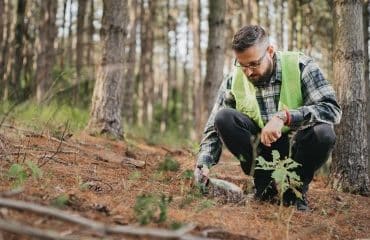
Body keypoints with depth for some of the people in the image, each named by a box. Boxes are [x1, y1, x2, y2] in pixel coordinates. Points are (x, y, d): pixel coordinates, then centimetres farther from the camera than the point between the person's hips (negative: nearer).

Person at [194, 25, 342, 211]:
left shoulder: (300, 67, -12)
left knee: (323, 132, -34)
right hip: (260, 151, 2)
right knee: (224, 118, -22)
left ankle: (296, 189, -6)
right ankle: (264, 183, -8)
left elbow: (332, 109, -22)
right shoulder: (233, 82, -6)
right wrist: (203, 164, -21)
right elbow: (214, 128, -4)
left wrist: (284, 116, -35)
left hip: (295, 149, -2)